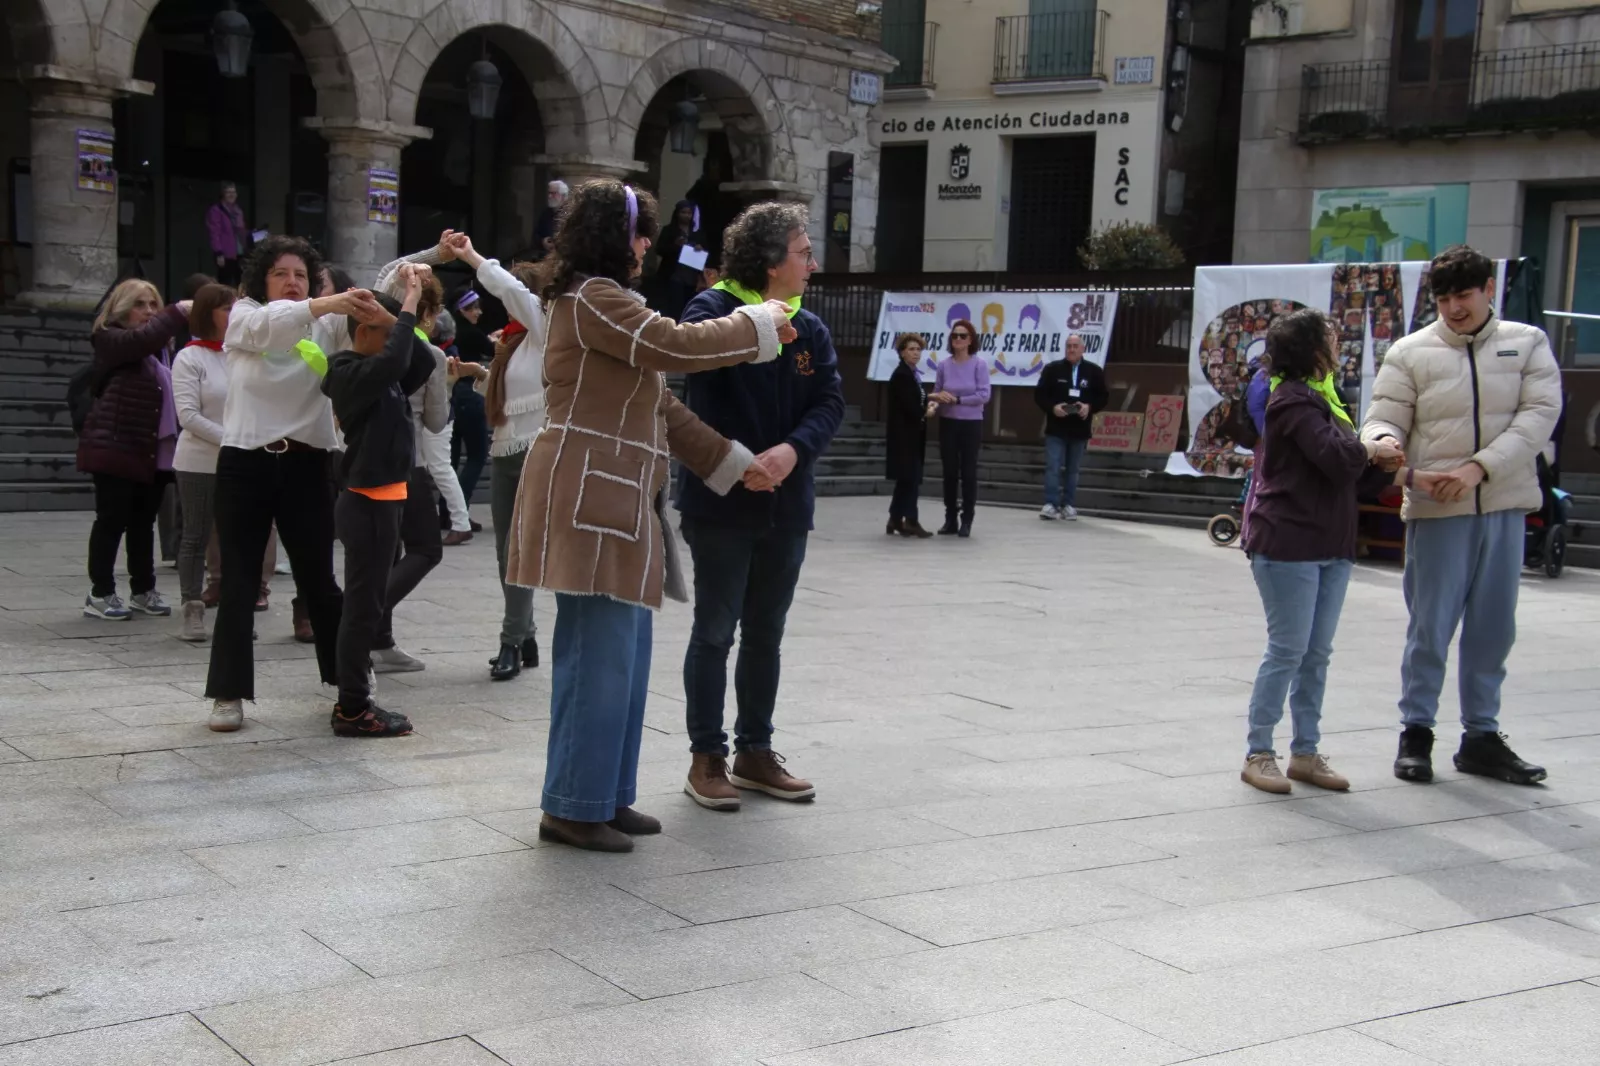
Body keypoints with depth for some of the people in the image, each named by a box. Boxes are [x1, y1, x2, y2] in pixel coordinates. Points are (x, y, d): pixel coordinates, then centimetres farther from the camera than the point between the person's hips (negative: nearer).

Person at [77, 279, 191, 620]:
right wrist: (179, 311, -23)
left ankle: (144, 590, 19)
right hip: (117, 446, -7)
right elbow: (141, 338, -24)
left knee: (144, 522, 12)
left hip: (155, 449, 7)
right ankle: (100, 593, 4)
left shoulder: (160, 347, 19)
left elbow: (173, 390, 15)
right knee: (112, 520, -3)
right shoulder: (110, 339, -3)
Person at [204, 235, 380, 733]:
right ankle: (228, 693, 11)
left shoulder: (325, 328, 9)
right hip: (245, 464, -1)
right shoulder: (244, 317, 2)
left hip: (306, 466, 1)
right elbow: (267, 325, -20)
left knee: (318, 580, 8)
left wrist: (368, 310, -30)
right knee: (239, 583, 3)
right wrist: (326, 304, -37)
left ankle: (349, 678, 24)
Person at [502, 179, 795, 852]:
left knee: (622, 656, 13)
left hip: (618, 501, 11)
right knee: (600, 656, -8)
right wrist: (760, 323, -5)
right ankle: (573, 808, 0)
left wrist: (734, 462, 16)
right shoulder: (592, 297, -9)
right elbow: (678, 347, -20)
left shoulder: (604, 302, 24)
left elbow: (661, 404, 21)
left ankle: (607, 795, 21)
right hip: (589, 497, -11)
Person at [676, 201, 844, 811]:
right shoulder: (712, 312, -10)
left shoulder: (810, 330, 7)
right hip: (721, 503, -6)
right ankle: (706, 758, 14)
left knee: (765, 634, 14)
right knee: (715, 632, 3)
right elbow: (700, 398, -20)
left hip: (786, 505, 6)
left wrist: (792, 450, -20)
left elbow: (830, 403, -2)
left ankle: (755, 752, 26)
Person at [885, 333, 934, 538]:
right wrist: (926, 412, -4)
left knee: (906, 478, 10)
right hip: (904, 433, -10)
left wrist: (927, 404, -3)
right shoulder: (901, 375, -15)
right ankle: (910, 521, -3)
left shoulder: (912, 374, 15)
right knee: (911, 477, -7)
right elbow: (909, 407, -21)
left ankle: (896, 520, 15)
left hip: (911, 433, 10)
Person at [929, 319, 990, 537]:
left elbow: (984, 395, -11)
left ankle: (966, 521, 8)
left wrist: (957, 399, -14)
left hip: (971, 425, -2)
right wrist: (938, 397, -16)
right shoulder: (943, 365, 2)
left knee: (968, 472, 2)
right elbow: (936, 393, 7)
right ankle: (950, 519, 14)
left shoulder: (979, 364, -7)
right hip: (948, 424, 3)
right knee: (950, 472, 6)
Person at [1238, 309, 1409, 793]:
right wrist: (1371, 450, -5)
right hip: (1288, 544, -9)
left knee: (1317, 653, 10)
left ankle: (1305, 752, 18)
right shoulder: (1294, 400, -13)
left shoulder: (1319, 398, 19)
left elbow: (1353, 473, 20)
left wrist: (1381, 466, 0)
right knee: (1288, 650, -5)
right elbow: (1335, 458, -25)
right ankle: (1258, 754, 4)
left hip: (1329, 546, 9)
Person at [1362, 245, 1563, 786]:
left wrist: (1479, 467, -17)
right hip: (1436, 509, -2)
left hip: (1503, 506, 2)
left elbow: (1540, 413, -5)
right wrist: (1385, 441, -27)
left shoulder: (1527, 343, 5)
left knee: (1493, 629, 9)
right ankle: (1415, 731, 15)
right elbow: (1384, 417, -1)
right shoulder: (1411, 353, 1)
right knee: (1430, 626, 1)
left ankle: (1481, 736, 20)